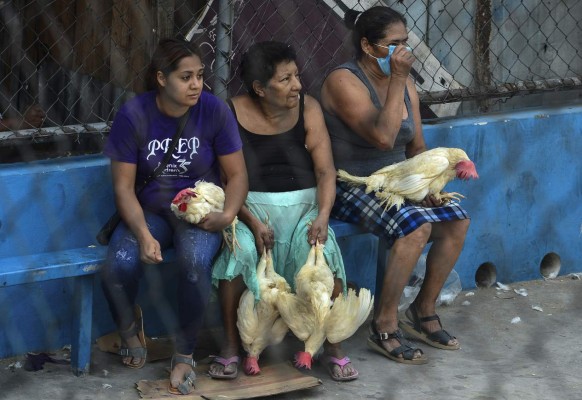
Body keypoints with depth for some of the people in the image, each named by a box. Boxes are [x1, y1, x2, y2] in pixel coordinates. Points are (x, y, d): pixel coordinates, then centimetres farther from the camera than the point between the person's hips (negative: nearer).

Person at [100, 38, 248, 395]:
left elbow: (237, 175, -4)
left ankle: (185, 355, -14)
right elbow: (124, 185, -9)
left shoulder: (215, 111, -10)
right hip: (150, 212, 1)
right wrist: (143, 233, -25)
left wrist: (228, 214, -24)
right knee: (119, 266, -29)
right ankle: (130, 324, 8)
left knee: (196, 262, -35)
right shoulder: (133, 115, -10)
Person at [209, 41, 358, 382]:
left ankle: (334, 346, -15)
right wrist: (252, 222, -24)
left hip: (302, 204, 2)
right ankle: (231, 347, -18)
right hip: (250, 206, -2)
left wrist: (323, 215, -21)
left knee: (323, 250, -28)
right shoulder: (234, 114, -5)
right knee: (238, 250, -32)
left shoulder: (308, 108, 1)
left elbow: (325, 171, -4)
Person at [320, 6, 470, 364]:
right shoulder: (344, 81, -16)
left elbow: (416, 147, 14)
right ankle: (385, 327, -19)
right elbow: (383, 136, -28)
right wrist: (397, 80, -25)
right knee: (417, 226, -30)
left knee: (457, 221, -11)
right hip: (352, 188, -8)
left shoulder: (406, 85, 8)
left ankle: (424, 311, 6)